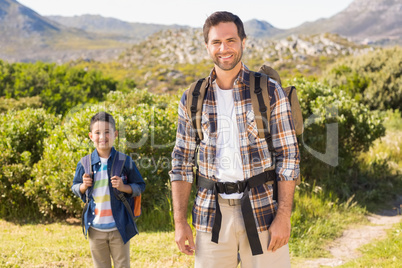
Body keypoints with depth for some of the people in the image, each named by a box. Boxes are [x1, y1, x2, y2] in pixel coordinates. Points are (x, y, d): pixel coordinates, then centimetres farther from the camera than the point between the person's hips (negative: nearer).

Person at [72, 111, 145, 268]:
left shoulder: (125, 161, -5)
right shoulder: (84, 164, 0)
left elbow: (140, 187, 1)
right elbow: (75, 188, 12)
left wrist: (124, 187, -18)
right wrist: (84, 186, -10)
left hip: (119, 228, -2)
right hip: (95, 229, 2)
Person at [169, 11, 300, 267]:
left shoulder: (270, 92, -1)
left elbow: (288, 156, -3)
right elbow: (182, 163, 8)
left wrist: (283, 217, -10)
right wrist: (180, 222, 2)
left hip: (262, 210, -2)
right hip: (211, 215, 2)